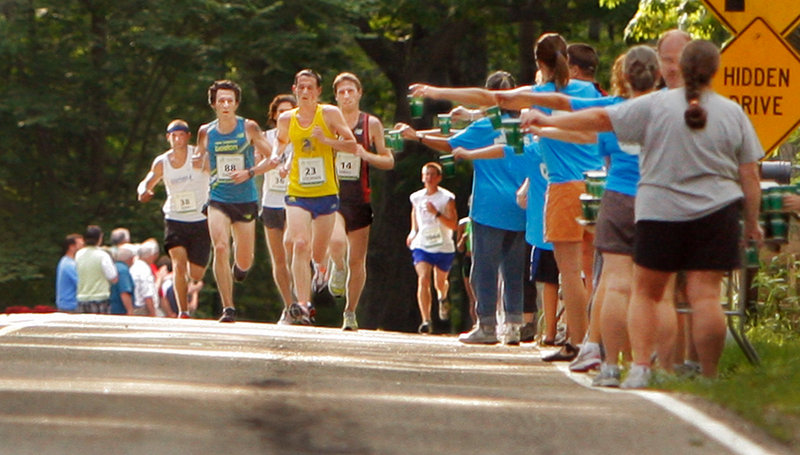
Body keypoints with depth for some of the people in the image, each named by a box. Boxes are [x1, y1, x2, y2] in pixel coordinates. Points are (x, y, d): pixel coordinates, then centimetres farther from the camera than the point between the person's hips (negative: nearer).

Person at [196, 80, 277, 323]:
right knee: (220, 248, -20)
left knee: (245, 261, 4)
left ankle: (239, 266, 44)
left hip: (246, 200, 0)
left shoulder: (249, 128, -4)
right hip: (218, 200, 1)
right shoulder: (206, 132, 2)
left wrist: (249, 173, -15)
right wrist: (200, 164, -6)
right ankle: (228, 307, -15)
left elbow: (272, 159, -1)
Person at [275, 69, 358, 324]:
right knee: (299, 244, -20)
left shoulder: (329, 114, -3)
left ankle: (319, 265, 48)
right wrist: (277, 157, 6)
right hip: (297, 193, 1)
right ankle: (303, 304, -24)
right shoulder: (286, 119, 5)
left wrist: (327, 140, -17)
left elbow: (352, 145, -3)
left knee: (317, 252, 8)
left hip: (326, 193, -1)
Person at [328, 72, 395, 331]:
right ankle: (338, 269, 6)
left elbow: (389, 161, 7)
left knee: (357, 260, 4)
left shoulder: (371, 124, 6)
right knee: (337, 241, -29)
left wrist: (366, 155, -11)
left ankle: (350, 312, 19)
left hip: (359, 200, 1)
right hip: (331, 196, -1)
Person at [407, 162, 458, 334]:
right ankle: (426, 320, -27)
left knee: (440, 283, 15)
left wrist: (437, 213, -25)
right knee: (423, 279, -22)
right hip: (421, 246, 1)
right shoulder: (416, 197, 6)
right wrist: (413, 232, 11)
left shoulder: (446, 198, -6)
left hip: (443, 247, -1)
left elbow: (453, 225, -13)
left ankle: (442, 298, 56)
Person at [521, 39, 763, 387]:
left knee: (645, 292, 11)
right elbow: (750, 175, 3)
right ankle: (709, 377, -3)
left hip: (660, 211, -1)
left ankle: (640, 367, 0)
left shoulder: (655, 105, -3)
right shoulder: (733, 113, 2)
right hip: (716, 213, 1)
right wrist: (752, 223, 12)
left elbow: (601, 119, 0)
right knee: (705, 295, -1)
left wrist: (548, 121, 9)